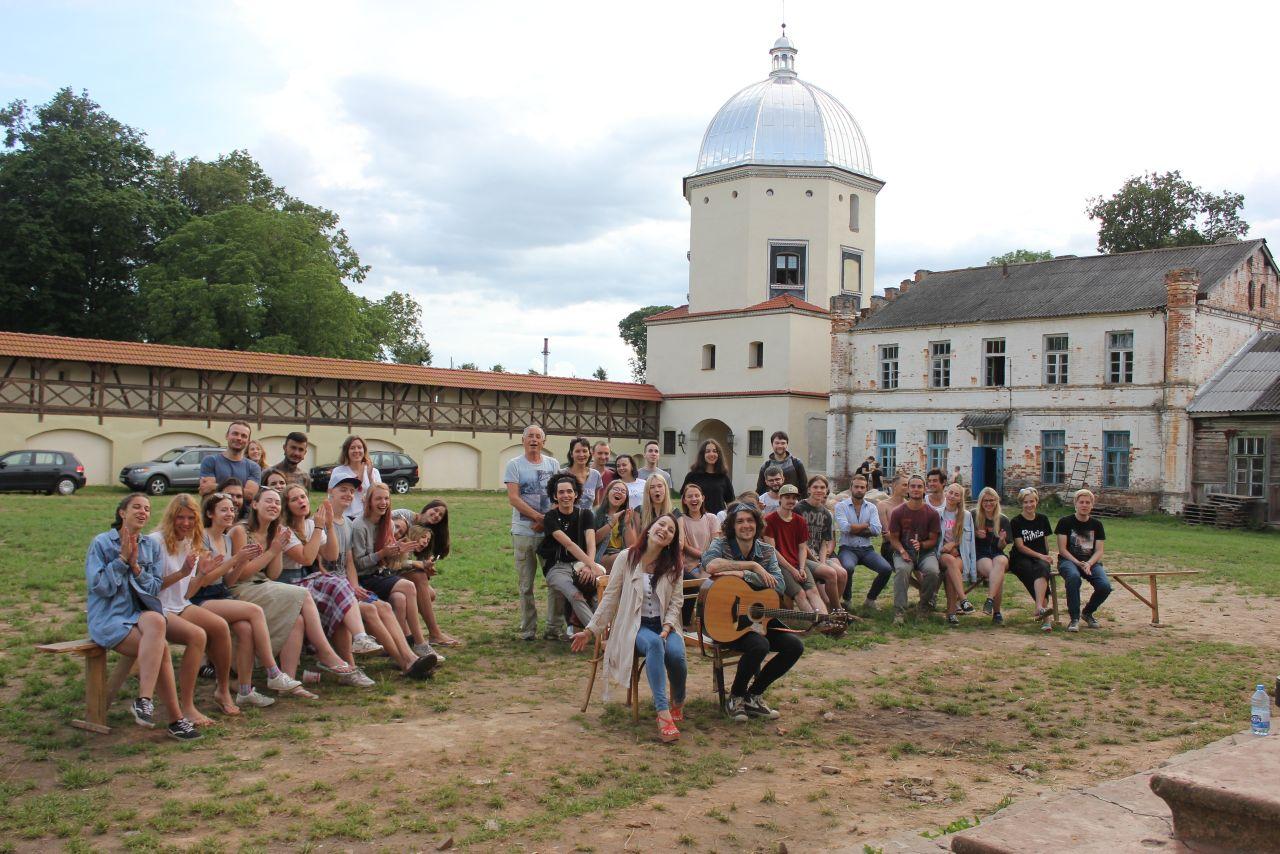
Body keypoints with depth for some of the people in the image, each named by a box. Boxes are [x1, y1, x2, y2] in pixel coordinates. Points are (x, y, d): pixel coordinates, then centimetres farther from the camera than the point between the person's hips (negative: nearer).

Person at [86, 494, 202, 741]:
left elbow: (155, 588, 7)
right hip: (109, 617, -4)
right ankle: (176, 719, -25)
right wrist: (122, 559, -10)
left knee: (156, 620, -36)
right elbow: (99, 586, -6)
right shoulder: (101, 543, 2)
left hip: (140, 612, 4)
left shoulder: (151, 547, 14)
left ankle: (144, 700, -34)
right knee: (162, 648, -29)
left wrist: (135, 566, -7)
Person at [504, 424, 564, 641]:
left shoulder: (552, 465, 11)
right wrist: (539, 517, -15)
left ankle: (555, 628, 8)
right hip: (524, 532, -2)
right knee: (526, 585, 4)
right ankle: (528, 630, 11)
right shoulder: (515, 465, 2)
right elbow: (513, 498, -7)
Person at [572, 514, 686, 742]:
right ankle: (663, 713, -39)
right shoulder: (627, 558, -2)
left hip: (664, 626, 2)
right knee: (654, 644, -36)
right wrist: (591, 630, 0)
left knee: (676, 653, -30)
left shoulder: (673, 565, 5)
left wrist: (666, 628, -13)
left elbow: (676, 601, 4)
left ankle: (677, 703, 1)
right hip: (634, 625, -2)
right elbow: (610, 597, 1)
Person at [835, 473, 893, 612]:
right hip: (848, 548, -3)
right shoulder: (841, 506, 3)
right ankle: (847, 600, -8)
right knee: (848, 567, -36)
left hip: (867, 549, 3)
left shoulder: (872, 508, 12)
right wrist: (866, 525, -3)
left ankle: (870, 599, 3)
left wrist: (855, 529, -8)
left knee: (887, 569, -21)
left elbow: (877, 530, -4)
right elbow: (845, 528, -15)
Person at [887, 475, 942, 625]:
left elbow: (933, 540, 4)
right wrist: (902, 551, -16)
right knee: (902, 569, -34)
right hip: (903, 551, -1)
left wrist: (921, 545, -16)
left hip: (925, 551, 1)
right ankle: (899, 612, -31)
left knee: (932, 571, -31)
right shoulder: (898, 512, -1)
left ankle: (925, 606, -3)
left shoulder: (932, 513, 0)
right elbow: (894, 538, 3)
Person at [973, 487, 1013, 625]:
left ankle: (990, 600, -46)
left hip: (997, 554, 2)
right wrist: (975, 534, -8)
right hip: (979, 555, -1)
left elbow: (1002, 547, 11)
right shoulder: (974, 516, 6)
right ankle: (996, 612, -35)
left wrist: (1002, 540, -12)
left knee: (1000, 562, -38)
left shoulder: (1002, 520, 11)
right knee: (996, 573, -35)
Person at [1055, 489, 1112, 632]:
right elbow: (1062, 549, -4)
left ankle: (1087, 612, 8)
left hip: (1091, 562, 3)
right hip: (1068, 560, -3)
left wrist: (1088, 564, -15)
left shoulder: (1096, 525, 11)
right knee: (1073, 577, -39)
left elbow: (1099, 551, 4)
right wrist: (1078, 563, -18)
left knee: (1105, 586, -24)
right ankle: (1074, 618, -26)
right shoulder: (1065, 522, 0)